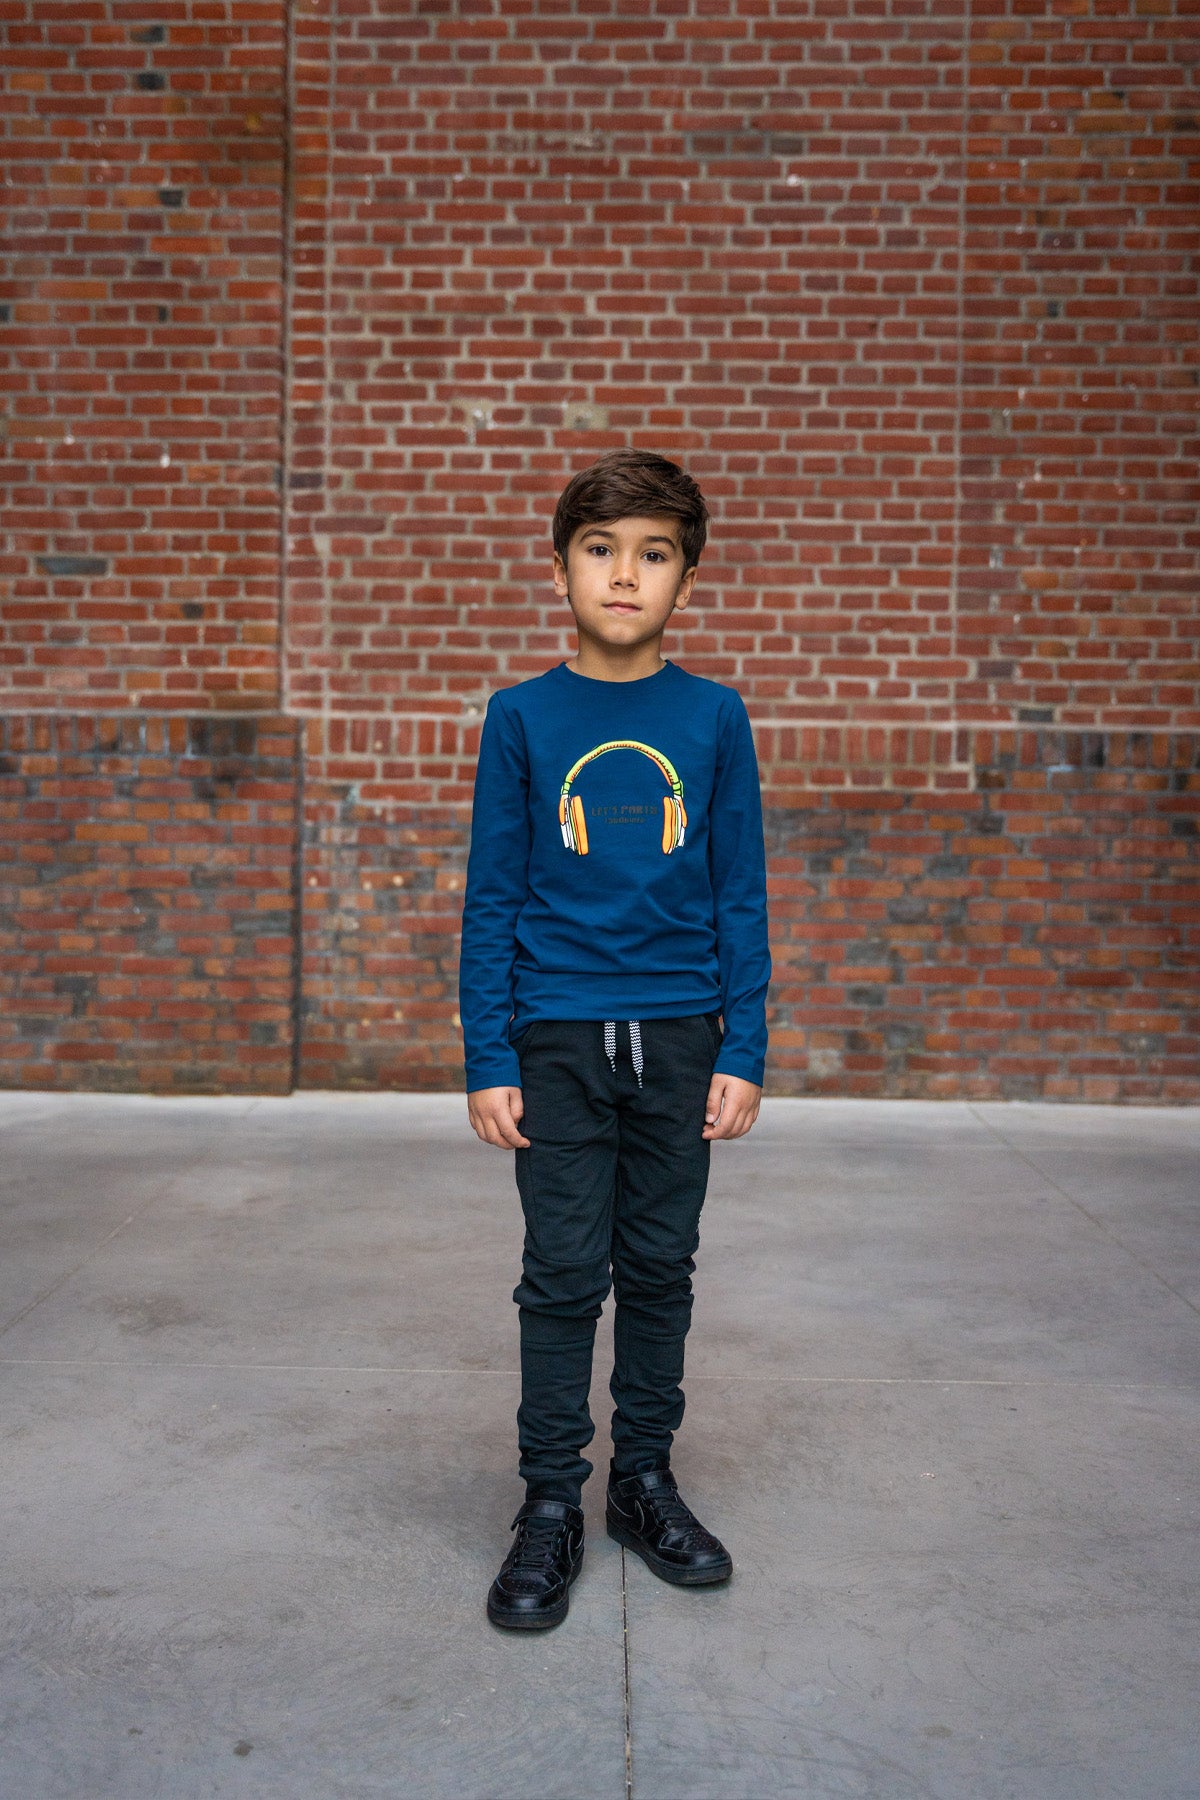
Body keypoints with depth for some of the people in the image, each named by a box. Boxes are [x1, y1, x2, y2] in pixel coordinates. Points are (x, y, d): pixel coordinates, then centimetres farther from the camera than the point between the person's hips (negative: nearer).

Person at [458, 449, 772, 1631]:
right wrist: (488, 1061, -4)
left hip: (681, 1037, 2)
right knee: (563, 1278, 4)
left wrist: (743, 1053, 0)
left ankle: (645, 1480, 28)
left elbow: (740, 896, 4)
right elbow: (491, 900, 0)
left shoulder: (714, 717, 2)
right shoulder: (522, 718, -1)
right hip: (557, 1039, -1)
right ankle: (550, 1507, 19)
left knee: (660, 1269, 12)